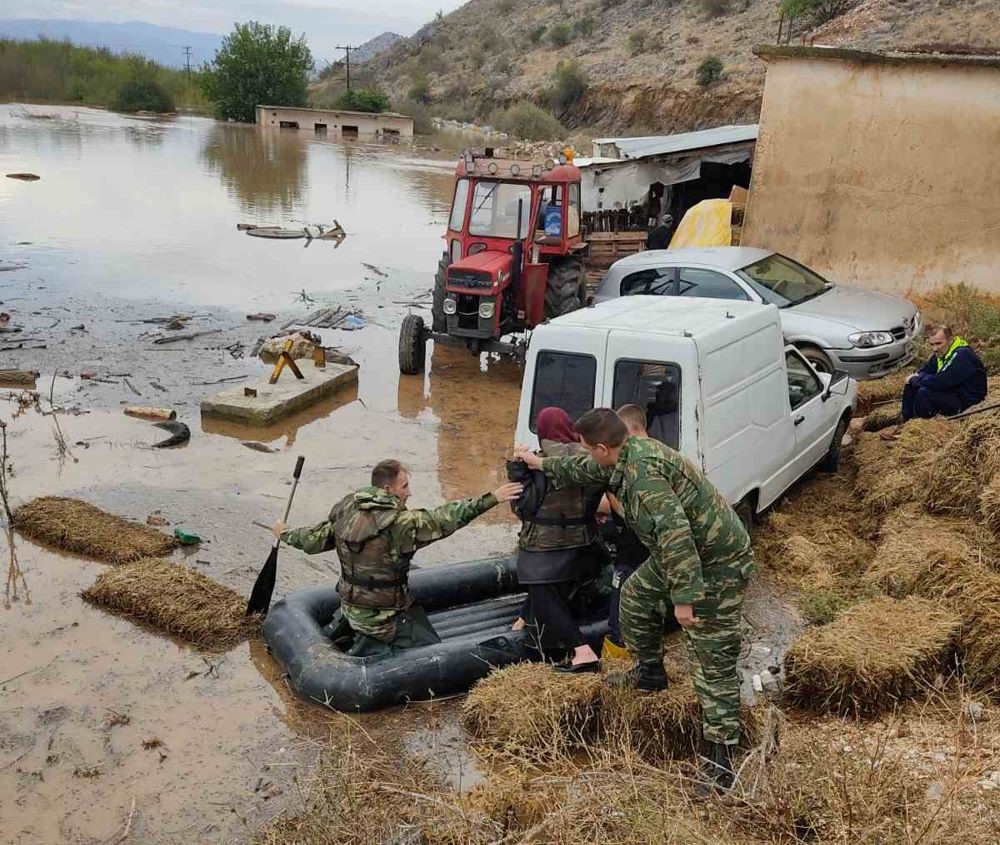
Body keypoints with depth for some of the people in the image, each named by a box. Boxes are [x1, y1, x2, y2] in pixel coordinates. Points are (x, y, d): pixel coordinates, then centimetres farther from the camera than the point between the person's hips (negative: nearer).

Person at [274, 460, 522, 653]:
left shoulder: (345, 513, -4)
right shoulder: (400, 523, -25)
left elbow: (314, 539, 8)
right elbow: (445, 519, -28)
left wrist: (285, 534, 28)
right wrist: (492, 498, -26)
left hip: (351, 607, 7)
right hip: (383, 617, -7)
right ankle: (372, 647, -1)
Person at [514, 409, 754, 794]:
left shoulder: (642, 470, -28)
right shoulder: (631, 453, 4)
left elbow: (675, 531, -35)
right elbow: (586, 469, 25)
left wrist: (683, 597, -33)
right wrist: (542, 464, 37)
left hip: (716, 563, -10)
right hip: (685, 552, 10)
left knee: (713, 661, -7)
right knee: (636, 595, 25)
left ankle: (719, 757, -1)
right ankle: (649, 673, 43)